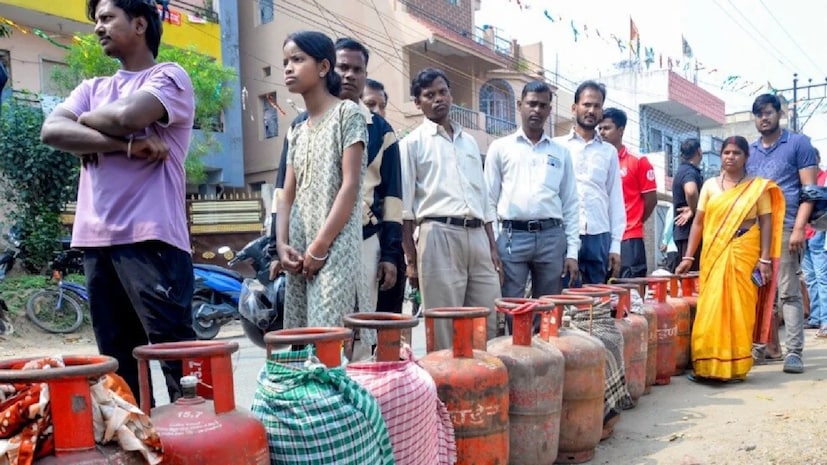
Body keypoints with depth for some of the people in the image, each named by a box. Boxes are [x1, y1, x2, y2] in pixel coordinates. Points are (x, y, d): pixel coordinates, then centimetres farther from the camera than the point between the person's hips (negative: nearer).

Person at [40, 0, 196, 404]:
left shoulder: (170, 77, 4)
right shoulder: (91, 89, 22)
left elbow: (125, 117, -15)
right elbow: (51, 131, 3)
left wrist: (85, 119, 7)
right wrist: (127, 146, -9)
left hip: (150, 238, -7)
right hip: (96, 239, 7)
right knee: (118, 363, 12)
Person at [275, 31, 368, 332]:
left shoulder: (347, 113, 0)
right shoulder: (297, 132, 19)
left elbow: (350, 186, -10)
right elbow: (288, 195, 13)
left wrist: (321, 245, -14)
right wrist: (282, 244, -3)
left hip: (335, 247, -7)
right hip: (299, 251, 7)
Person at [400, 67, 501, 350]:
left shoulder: (469, 142, 20)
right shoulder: (413, 143, 4)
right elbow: (405, 206, 0)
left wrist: (493, 247, 13)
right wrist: (411, 259, -6)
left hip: (477, 235, 5)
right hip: (439, 235, -5)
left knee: (489, 323, 5)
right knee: (444, 325, -2)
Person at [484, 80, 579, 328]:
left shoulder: (561, 153, 13)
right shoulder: (500, 148, 8)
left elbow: (571, 204, 11)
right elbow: (489, 200, 5)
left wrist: (572, 251, 4)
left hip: (552, 237, 2)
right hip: (512, 236, -2)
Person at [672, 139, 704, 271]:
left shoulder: (682, 170, 18)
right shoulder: (690, 172, -13)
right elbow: (690, 191, -35)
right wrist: (694, 210, -19)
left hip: (683, 231, 10)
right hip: (690, 231, -10)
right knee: (692, 273, -9)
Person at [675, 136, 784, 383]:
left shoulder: (758, 186, 4)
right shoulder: (710, 185, 9)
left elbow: (766, 224, 1)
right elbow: (698, 223, 7)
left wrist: (765, 259, -7)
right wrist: (688, 257, 3)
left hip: (744, 255, -2)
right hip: (713, 254, 2)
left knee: (738, 309, 0)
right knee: (710, 309, 0)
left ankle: (735, 367, 11)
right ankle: (708, 365, 6)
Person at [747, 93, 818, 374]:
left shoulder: (798, 143, 5)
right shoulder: (750, 151, 18)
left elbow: (809, 189, -2)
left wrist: (799, 228, -13)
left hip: (784, 228, -4)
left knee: (788, 292, -5)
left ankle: (794, 352, -1)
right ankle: (759, 345, 14)